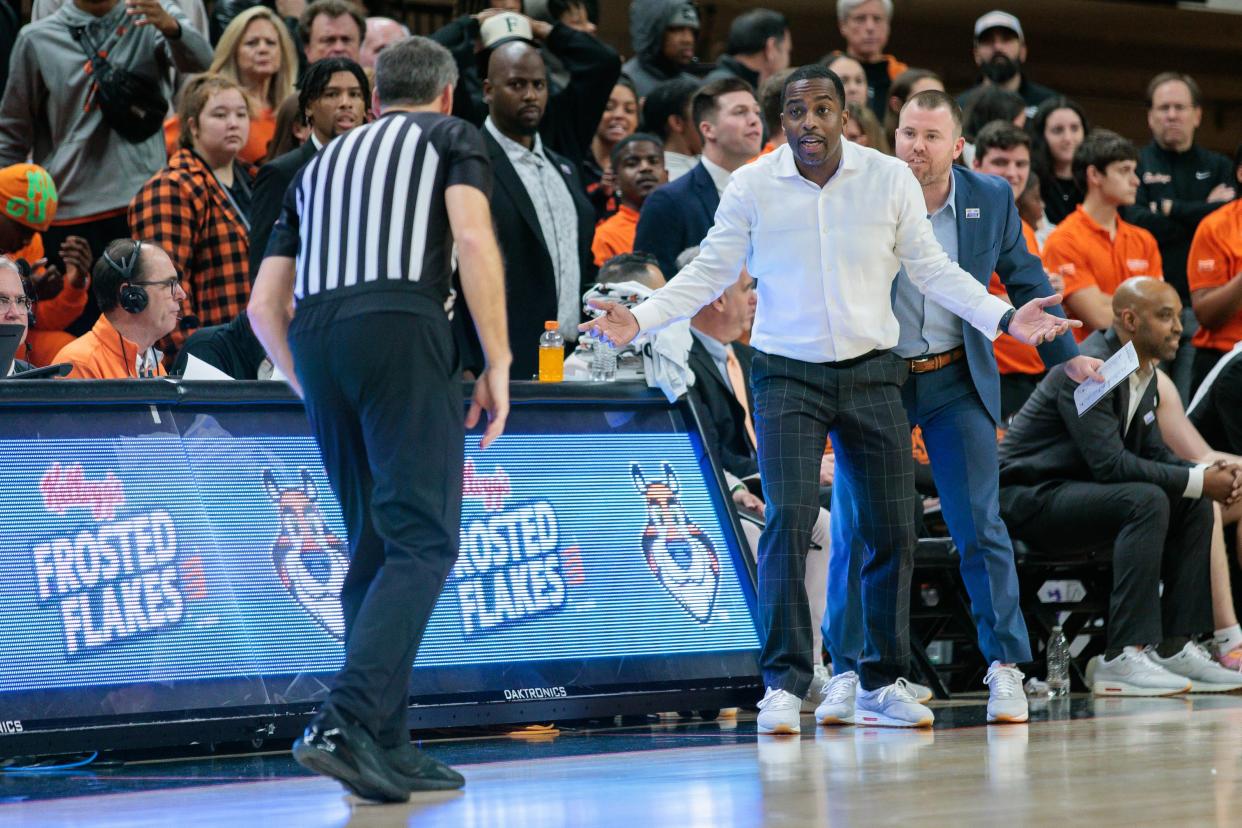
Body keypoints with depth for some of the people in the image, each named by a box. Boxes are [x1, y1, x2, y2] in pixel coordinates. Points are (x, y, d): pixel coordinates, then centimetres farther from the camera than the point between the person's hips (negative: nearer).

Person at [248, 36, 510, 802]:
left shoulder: (322, 163, 30)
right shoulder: (451, 136, 16)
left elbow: (264, 303, 24)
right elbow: (473, 240, -4)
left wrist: (311, 388, 32)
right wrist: (498, 362, -5)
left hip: (313, 336, 6)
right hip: (401, 325, -6)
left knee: (374, 549, 12)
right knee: (423, 543, -9)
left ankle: (389, 749, 8)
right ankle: (347, 722, -25)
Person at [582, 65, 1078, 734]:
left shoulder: (890, 179, -1)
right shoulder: (751, 187, -4)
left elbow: (931, 268, 6)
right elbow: (708, 273, 1)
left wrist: (1004, 316, -5)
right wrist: (639, 320, -12)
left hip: (871, 373, 2)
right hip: (787, 375, -2)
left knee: (892, 528, 1)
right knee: (789, 517, -17)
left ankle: (882, 684, 14)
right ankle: (783, 684, -11)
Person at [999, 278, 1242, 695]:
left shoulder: (1143, 371, 9)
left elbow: (1153, 452, 14)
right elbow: (1110, 463, -28)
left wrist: (1208, 473, -7)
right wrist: (1197, 481, -25)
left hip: (1074, 488, 10)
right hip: (1028, 496, -10)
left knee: (1194, 505, 3)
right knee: (1146, 500, -30)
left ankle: (1175, 645, 0)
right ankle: (1124, 656, -32)